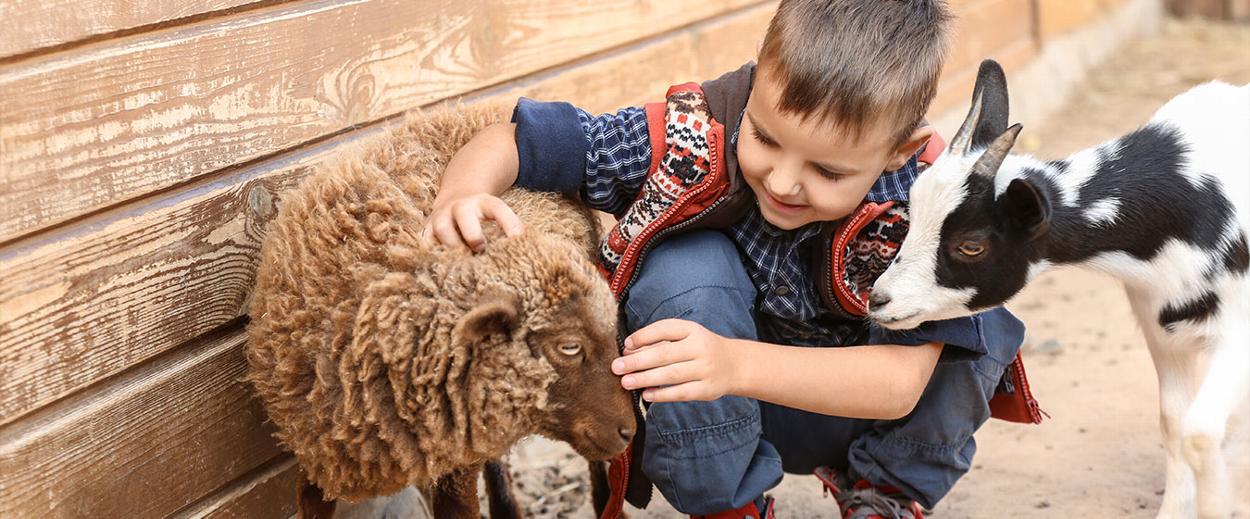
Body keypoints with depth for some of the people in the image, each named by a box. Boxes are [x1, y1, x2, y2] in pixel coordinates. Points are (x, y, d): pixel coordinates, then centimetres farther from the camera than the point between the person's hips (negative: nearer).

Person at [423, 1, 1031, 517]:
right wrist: (463, 194, -45)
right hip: (715, 423, 0)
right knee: (685, 266, -31)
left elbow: (901, 383, -36)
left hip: (859, 411, 1)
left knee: (972, 312, -28)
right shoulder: (696, 139, -28)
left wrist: (736, 363, -52)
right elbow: (512, 140, -21)